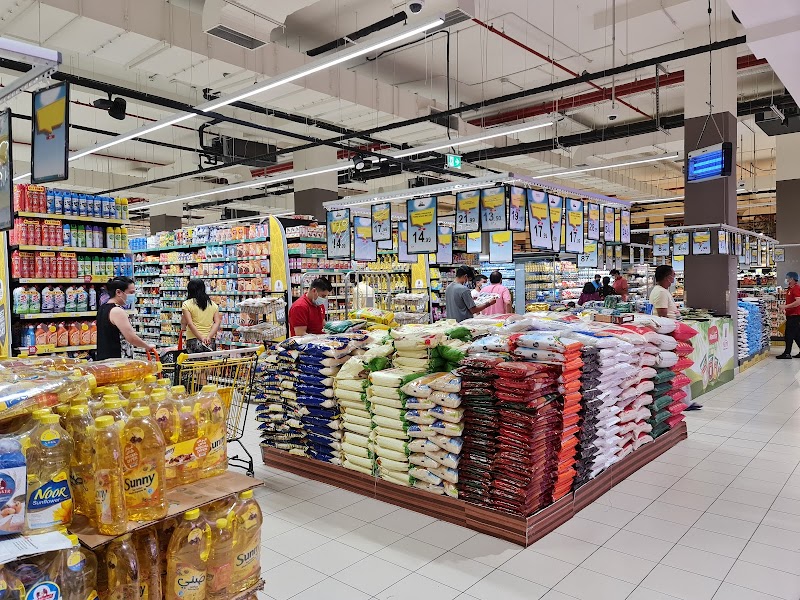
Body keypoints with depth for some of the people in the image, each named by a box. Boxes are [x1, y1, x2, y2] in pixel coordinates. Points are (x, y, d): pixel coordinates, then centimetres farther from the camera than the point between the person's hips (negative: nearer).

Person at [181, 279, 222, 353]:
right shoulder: (213, 305, 11)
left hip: (194, 341, -4)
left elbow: (190, 323, -9)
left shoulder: (187, 304, 1)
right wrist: (209, 337, -9)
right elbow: (217, 322, 1)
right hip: (210, 341, 4)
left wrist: (201, 338, -12)